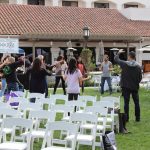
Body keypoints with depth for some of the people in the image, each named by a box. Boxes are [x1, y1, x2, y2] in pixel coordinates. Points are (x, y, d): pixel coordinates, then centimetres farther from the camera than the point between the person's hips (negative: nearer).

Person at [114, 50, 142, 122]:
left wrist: (118, 53, 23)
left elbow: (116, 59, 6)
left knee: (126, 102, 5)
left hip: (126, 87, -1)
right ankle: (137, 118, 16)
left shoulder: (124, 64, -9)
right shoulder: (138, 66, -7)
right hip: (135, 87, 1)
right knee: (136, 102, 11)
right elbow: (140, 77, -1)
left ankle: (126, 118, 7)